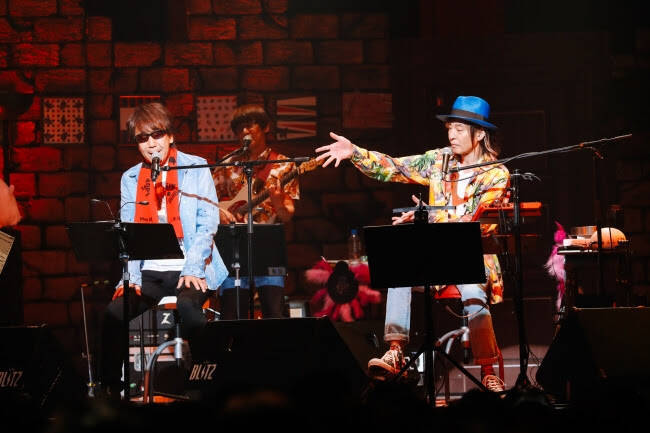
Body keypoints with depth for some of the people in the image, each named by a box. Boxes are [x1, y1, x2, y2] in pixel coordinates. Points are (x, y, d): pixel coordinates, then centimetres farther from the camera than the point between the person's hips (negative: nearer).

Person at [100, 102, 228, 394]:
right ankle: (113, 388, -12)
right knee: (115, 312, -24)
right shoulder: (130, 179, 13)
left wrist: (192, 271, -16)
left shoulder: (195, 168, 2)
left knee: (186, 305, -35)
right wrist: (131, 277, -9)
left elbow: (208, 223, -5)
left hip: (189, 270, -3)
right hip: (149, 272, 3)